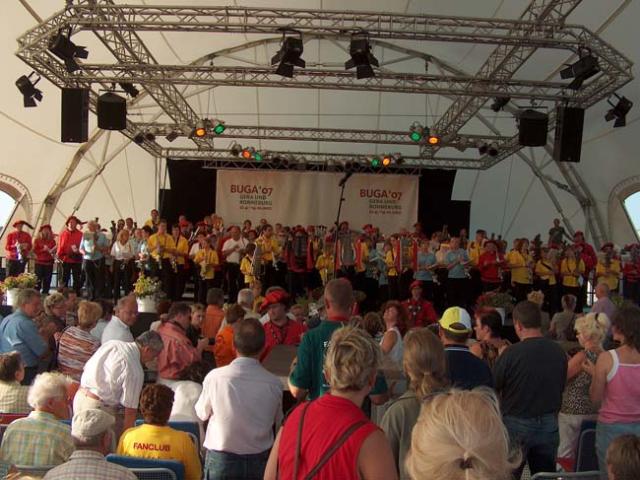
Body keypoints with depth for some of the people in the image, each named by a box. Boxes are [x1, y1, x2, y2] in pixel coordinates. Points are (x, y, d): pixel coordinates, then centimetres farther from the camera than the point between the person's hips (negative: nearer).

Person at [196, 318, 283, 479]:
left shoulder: (215, 377, -18)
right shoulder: (274, 384, -15)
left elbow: (202, 414, -1)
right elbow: (277, 423, 1)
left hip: (221, 460, -1)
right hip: (259, 461, 1)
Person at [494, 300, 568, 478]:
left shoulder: (511, 353, -19)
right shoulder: (559, 351, -4)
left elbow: (494, 388, -9)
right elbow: (561, 387, 10)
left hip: (517, 425, -4)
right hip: (549, 424, 4)